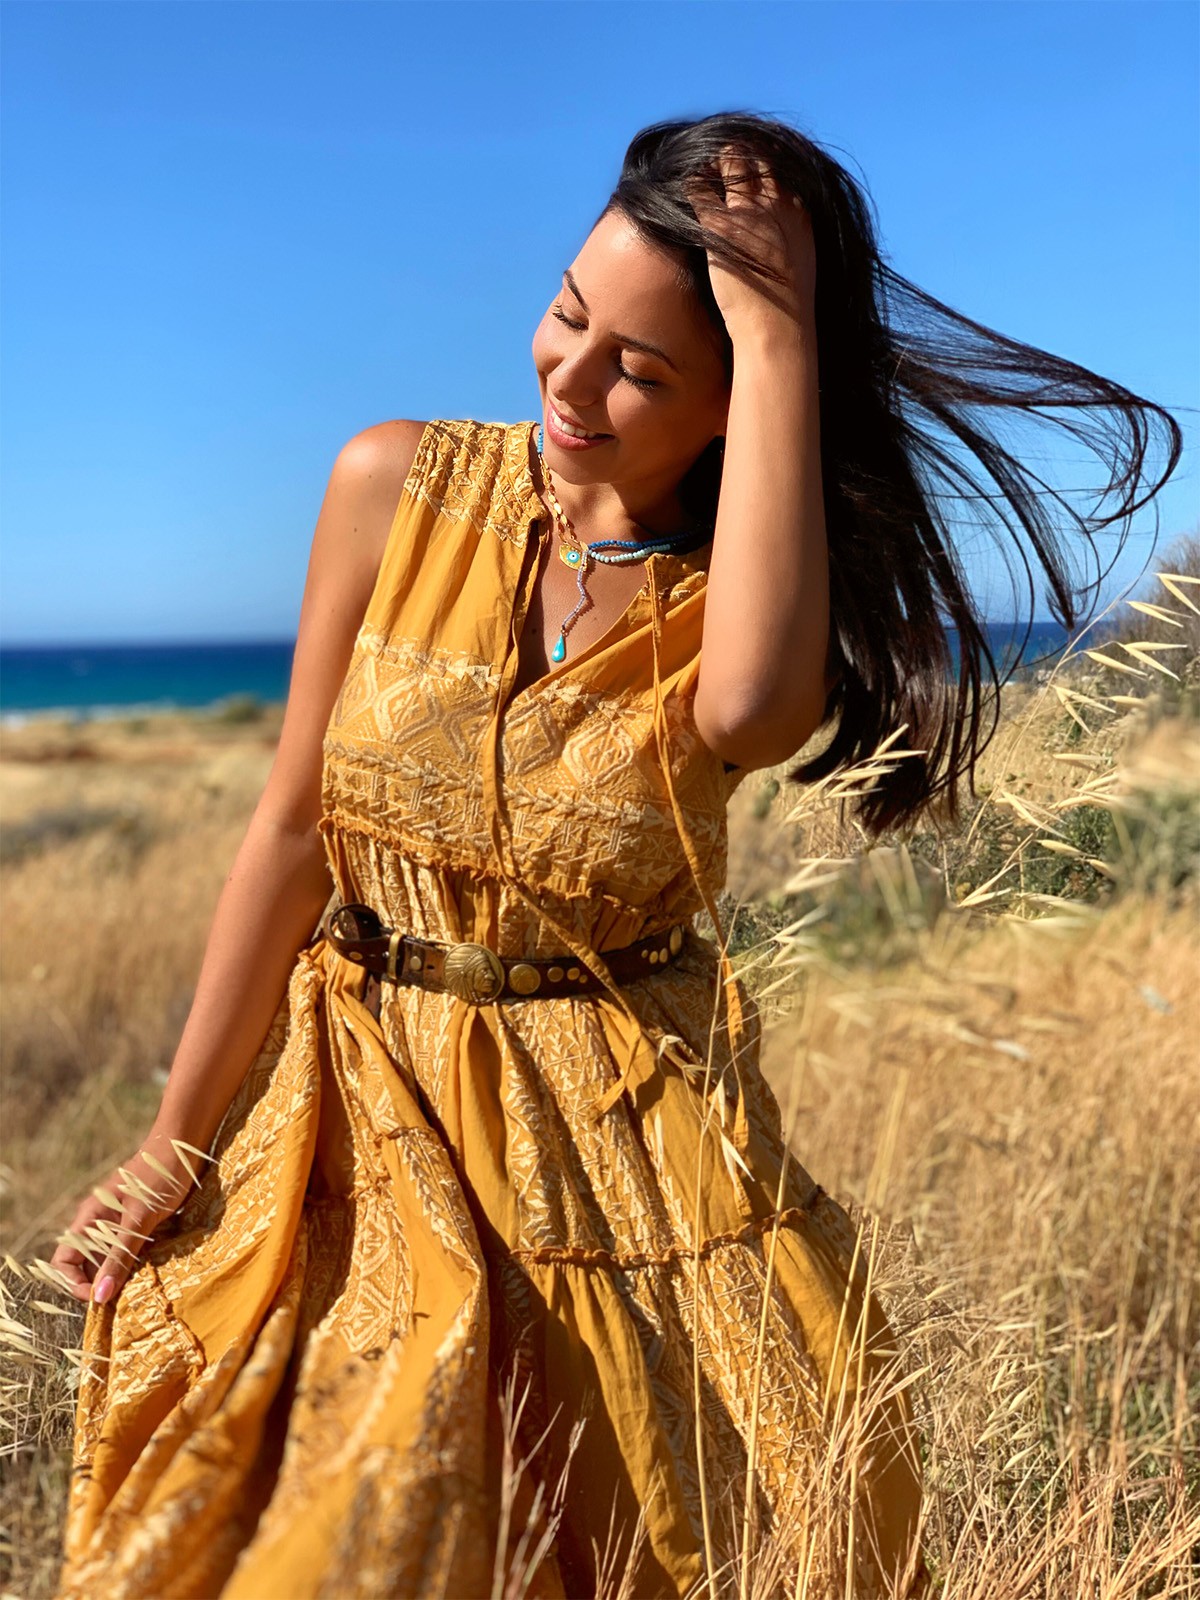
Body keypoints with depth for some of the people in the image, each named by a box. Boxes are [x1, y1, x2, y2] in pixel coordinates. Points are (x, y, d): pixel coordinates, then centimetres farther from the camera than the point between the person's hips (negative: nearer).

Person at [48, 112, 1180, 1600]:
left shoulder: (745, 581, -9)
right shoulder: (398, 487, -6)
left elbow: (749, 709, -36)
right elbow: (291, 831, -3)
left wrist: (779, 332, -28)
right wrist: (173, 1147, 0)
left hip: (630, 1137, 0)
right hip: (368, 1119, 1)